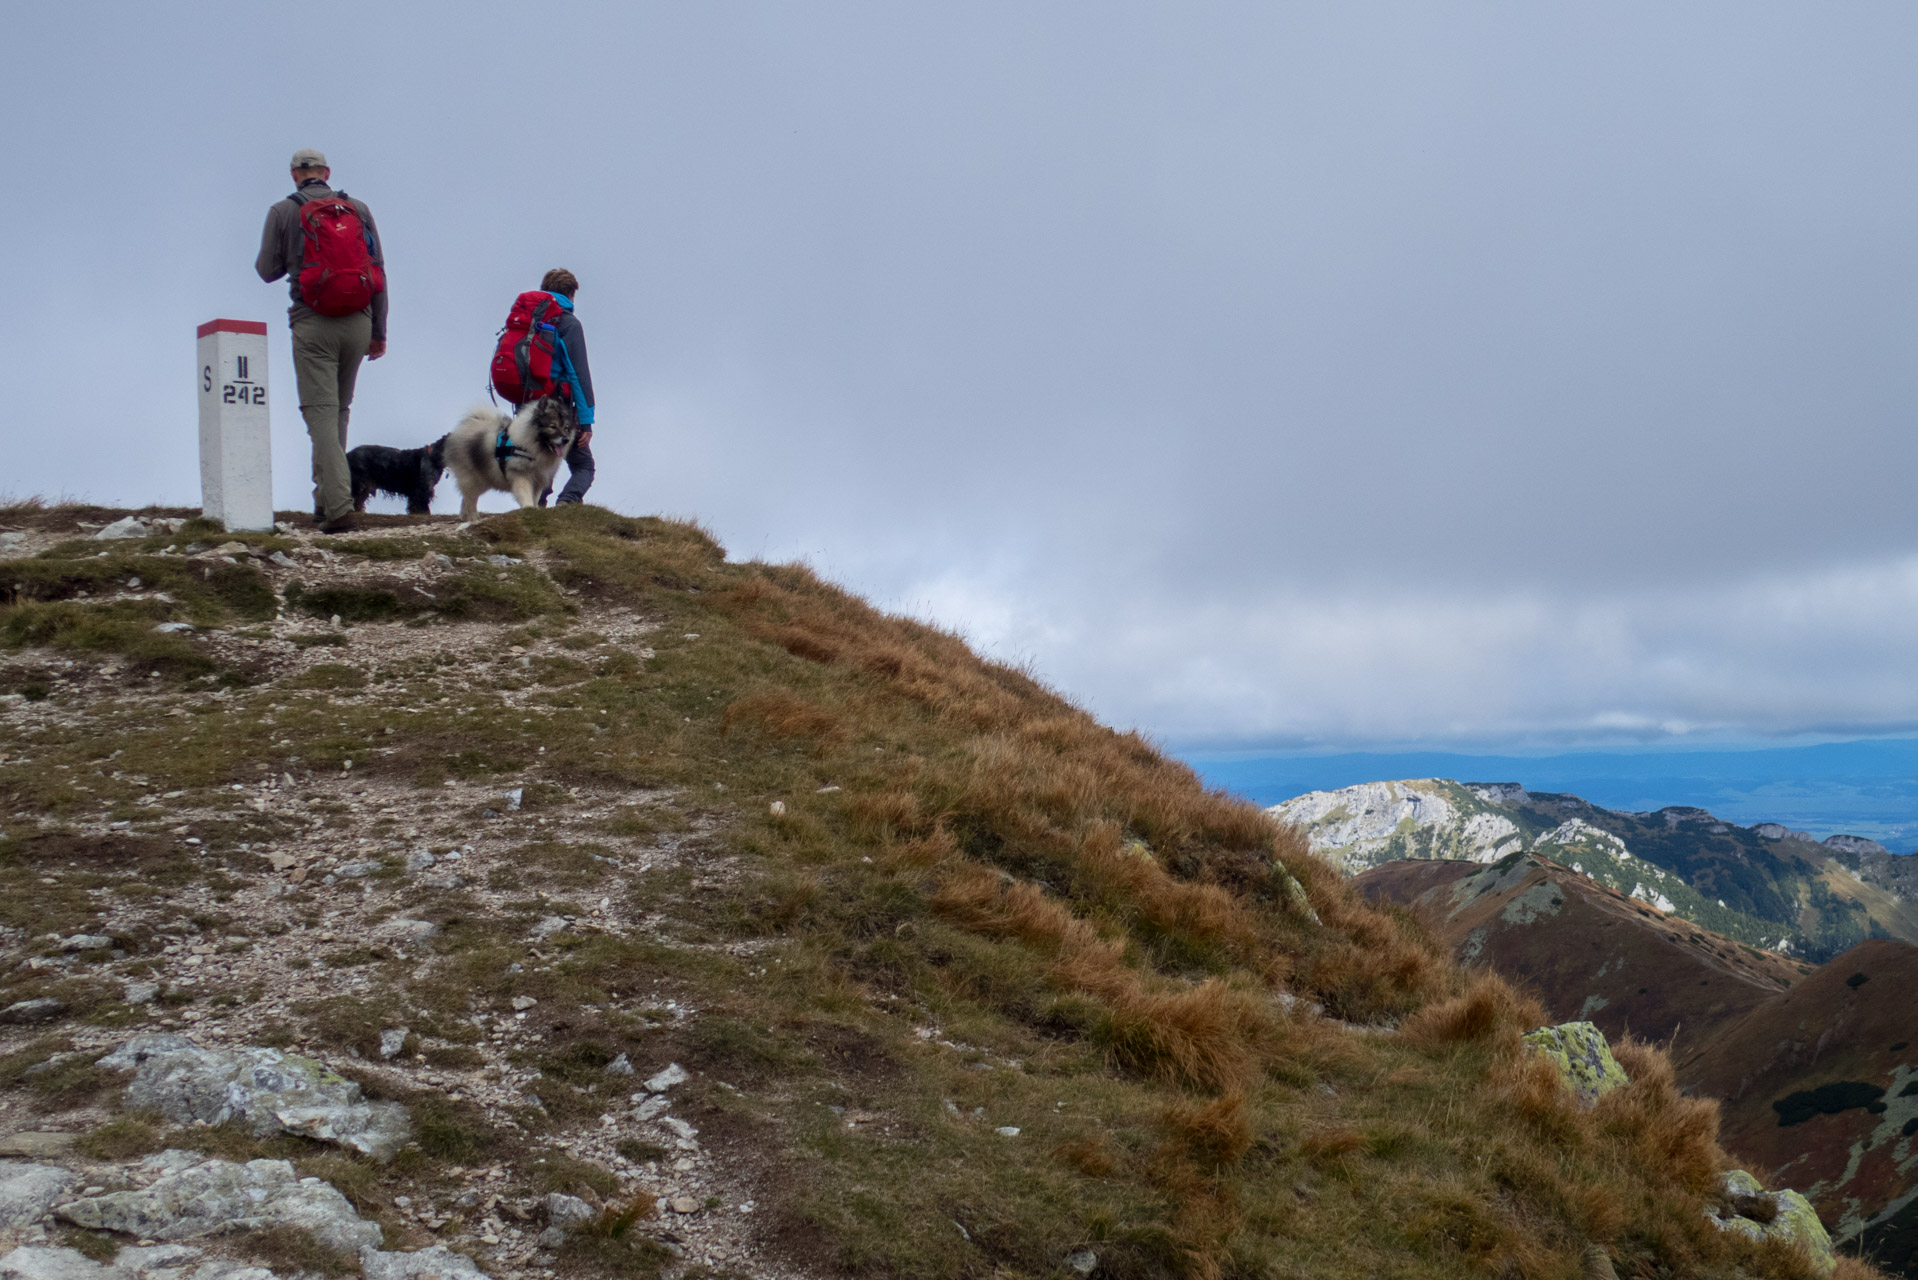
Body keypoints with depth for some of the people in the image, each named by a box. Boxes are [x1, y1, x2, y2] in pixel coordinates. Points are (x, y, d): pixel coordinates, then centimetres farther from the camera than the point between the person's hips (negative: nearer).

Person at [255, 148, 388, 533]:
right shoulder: (358, 208, 8)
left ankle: (340, 507, -18)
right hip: (358, 323, 3)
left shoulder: (283, 212, 1)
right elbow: (378, 270, 6)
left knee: (321, 412, -5)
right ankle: (324, 500, 21)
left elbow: (267, 271, 4)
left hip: (313, 324, -3)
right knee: (339, 410, 16)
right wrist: (379, 331, 11)